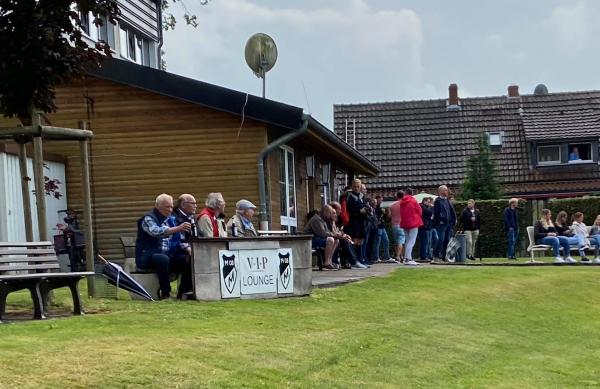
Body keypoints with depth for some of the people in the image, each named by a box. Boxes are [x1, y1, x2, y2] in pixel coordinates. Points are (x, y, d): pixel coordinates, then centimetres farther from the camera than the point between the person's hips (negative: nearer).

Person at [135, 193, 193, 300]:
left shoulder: (170, 219, 16)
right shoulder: (148, 219, -7)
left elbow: (178, 240, 19)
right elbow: (157, 232, -29)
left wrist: (187, 249, -2)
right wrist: (178, 228, -40)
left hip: (168, 255, 7)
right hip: (147, 257, -7)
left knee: (188, 259, -13)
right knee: (163, 259, -38)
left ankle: (184, 291, -6)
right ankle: (165, 293, -28)